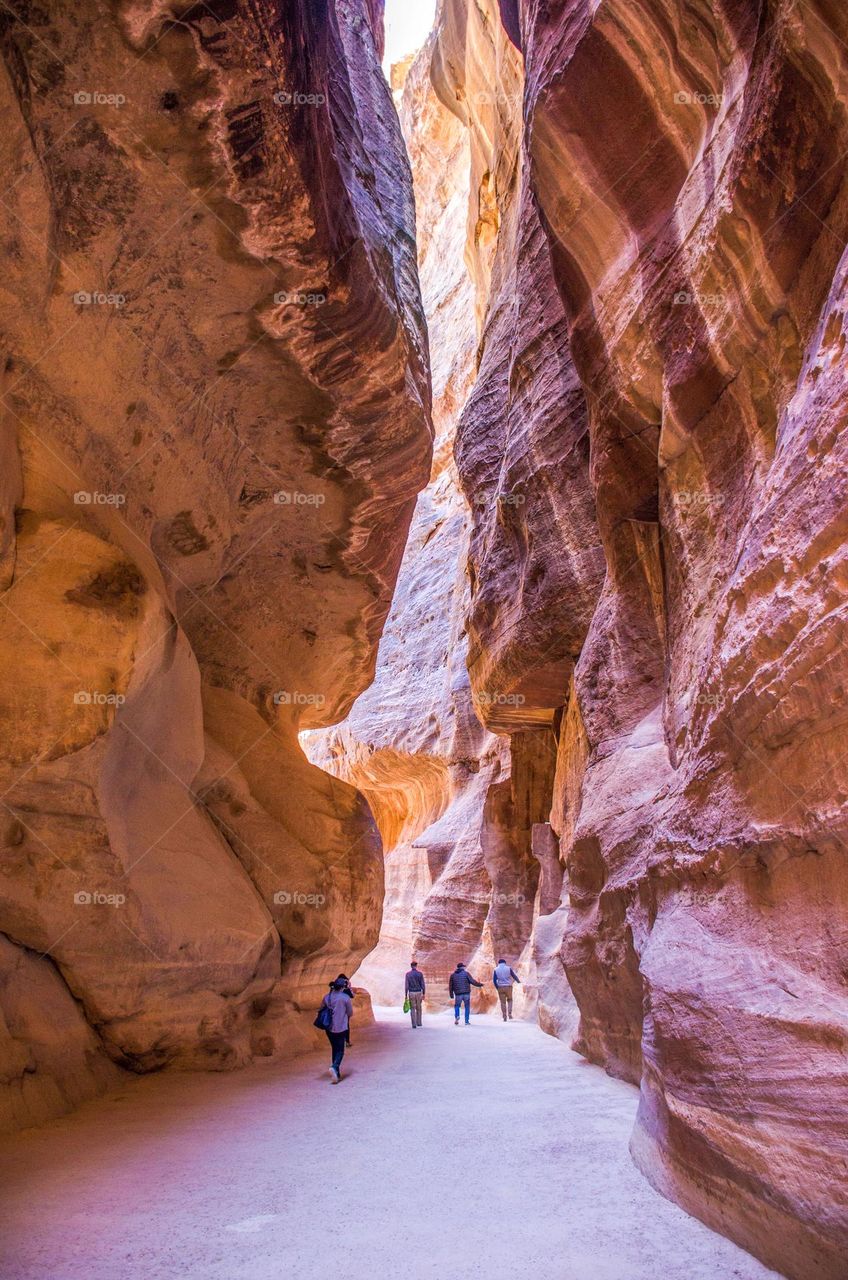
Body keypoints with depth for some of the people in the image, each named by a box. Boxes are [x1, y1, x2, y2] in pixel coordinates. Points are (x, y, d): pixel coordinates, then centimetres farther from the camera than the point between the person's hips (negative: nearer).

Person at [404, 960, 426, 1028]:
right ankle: (419, 1022, 22)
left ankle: (414, 1024, -2)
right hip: (418, 993, 1)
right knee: (418, 1008, 17)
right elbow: (423, 985, -4)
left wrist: (406, 995, -1)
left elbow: (406, 986, -6)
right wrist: (423, 994, 5)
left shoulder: (408, 974, -3)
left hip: (411, 993, -1)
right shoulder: (420, 974, -3)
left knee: (412, 1009, 4)